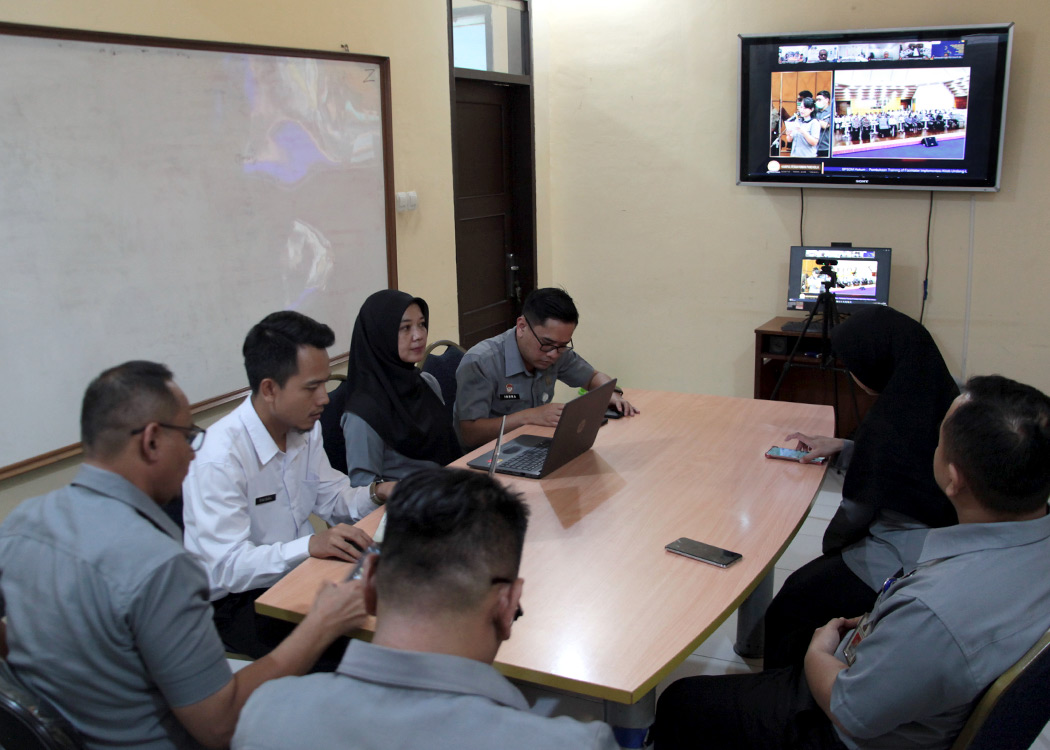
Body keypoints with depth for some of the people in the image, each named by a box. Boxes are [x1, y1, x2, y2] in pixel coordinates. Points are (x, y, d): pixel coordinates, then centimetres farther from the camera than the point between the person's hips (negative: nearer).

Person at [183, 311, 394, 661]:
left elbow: (331, 497, 15)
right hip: (238, 601, -7)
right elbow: (226, 567, -26)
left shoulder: (306, 429, 2)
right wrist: (310, 545, -40)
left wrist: (376, 494, -6)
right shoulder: (218, 458, -23)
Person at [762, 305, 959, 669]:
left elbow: (859, 509, -14)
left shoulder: (891, 417, -27)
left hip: (894, 564, -9)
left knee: (792, 601, 10)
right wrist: (842, 448, 15)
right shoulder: (943, 395, -1)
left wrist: (831, 546, 6)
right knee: (803, 587, 23)